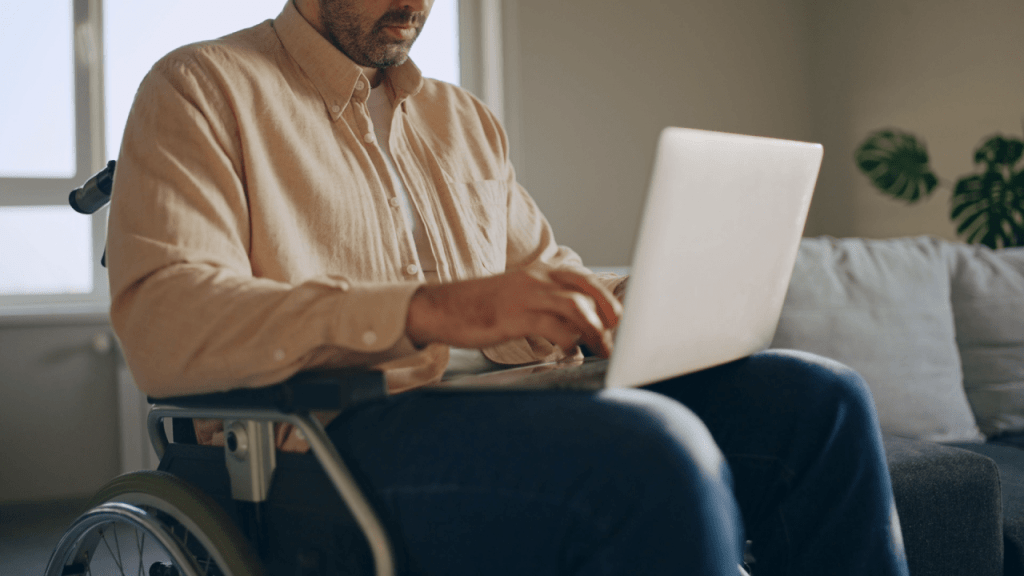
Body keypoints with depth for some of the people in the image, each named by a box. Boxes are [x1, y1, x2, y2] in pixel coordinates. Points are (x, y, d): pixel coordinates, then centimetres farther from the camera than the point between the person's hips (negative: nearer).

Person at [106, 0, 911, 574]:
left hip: (503, 418, 7)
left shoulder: (463, 118, 25)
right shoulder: (204, 89, 3)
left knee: (816, 398, -11)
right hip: (334, 443, -7)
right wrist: (430, 312, -26)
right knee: (653, 450, -34)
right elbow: (159, 324, -14)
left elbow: (548, 269, 28)